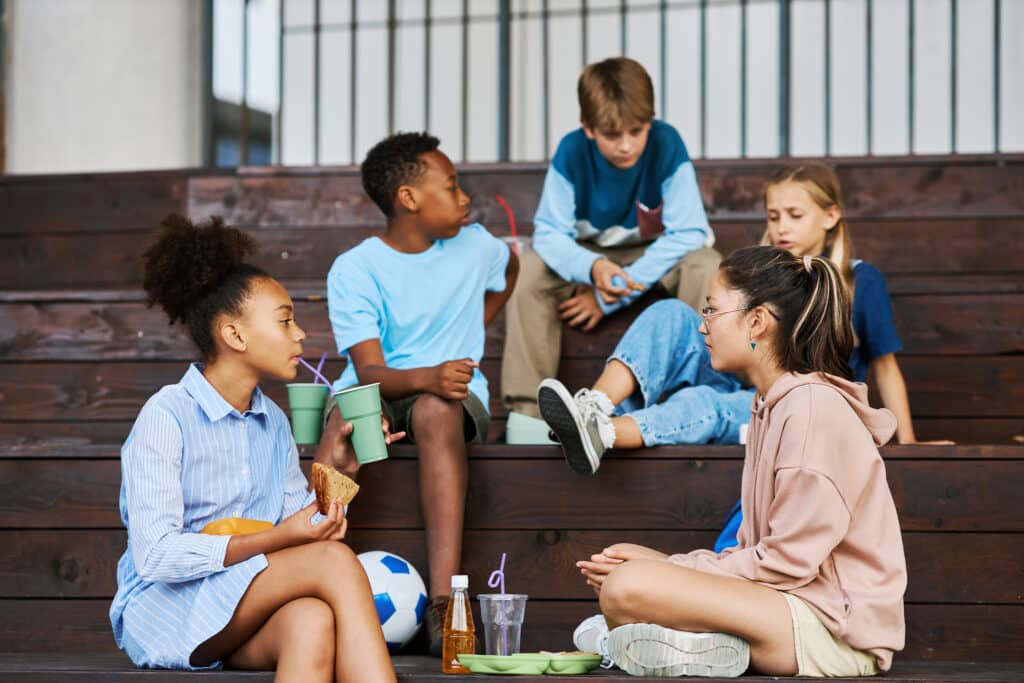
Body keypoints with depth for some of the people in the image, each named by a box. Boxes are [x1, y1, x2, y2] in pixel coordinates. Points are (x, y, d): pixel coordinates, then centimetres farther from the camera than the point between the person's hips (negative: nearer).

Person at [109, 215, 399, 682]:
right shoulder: (165, 416, -9)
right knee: (336, 560, -27)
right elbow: (155, 555, -17)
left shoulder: (273, 423, 14)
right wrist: (275, 540, -22)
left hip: (245, 622, 6)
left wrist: (328, 465, 1)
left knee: (313, 619, -34)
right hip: (163, 610, -5)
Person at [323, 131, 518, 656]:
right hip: (377, 393, -1)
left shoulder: (475, 246, 4)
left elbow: (508, 271, 32)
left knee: (437, 410, -38)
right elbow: (370, 371, -18)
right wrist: (428, 375, -37)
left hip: (452, 394, 1)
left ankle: (443, 602, -49)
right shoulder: (355, 269, -7)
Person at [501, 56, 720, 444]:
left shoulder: (666, 145, -25)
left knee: (706, 266, -32)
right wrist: (591, 267, -45)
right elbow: (548, 233, -20)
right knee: (530, 270, -26)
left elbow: (688, 233, -24)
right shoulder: (572, 152, -22)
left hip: (659, 257, -1)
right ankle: (526, 408, -27)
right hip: (590, 253, 1)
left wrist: (613, 296, -27)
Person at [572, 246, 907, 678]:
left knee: (627, 588, -27)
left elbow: (787, 561, -16)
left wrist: (674, 568, -9)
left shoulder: (814, 407, -13)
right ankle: (707, 643, -7)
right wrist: (669, 565, 0)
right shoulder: (773, 403, 16)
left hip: (833, 626, -10)